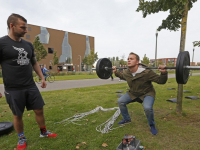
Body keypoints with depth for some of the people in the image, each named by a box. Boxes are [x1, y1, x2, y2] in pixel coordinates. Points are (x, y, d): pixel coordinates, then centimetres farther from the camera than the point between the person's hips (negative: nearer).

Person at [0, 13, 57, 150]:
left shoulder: (28, 45, 8)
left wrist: (42, 78, 12)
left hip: (31, 86, 5)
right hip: (13, 89, -4)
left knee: (39, 110, 10)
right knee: (18, 115, 12)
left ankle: (44, 132, 32)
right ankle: (22, 138, 34)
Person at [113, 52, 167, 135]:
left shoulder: (146, 73, -32)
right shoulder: (126, 72, -15)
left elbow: (161, 81, -23)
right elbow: (122, 76, 12)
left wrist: (164, 73, -41)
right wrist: (115, 72, 2)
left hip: (147, 93, -5)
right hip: (133, 93, 5)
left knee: (147, 107, -32)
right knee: (120, 101, -5)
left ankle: (152, 125, 2)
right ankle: (126, 119, 21)